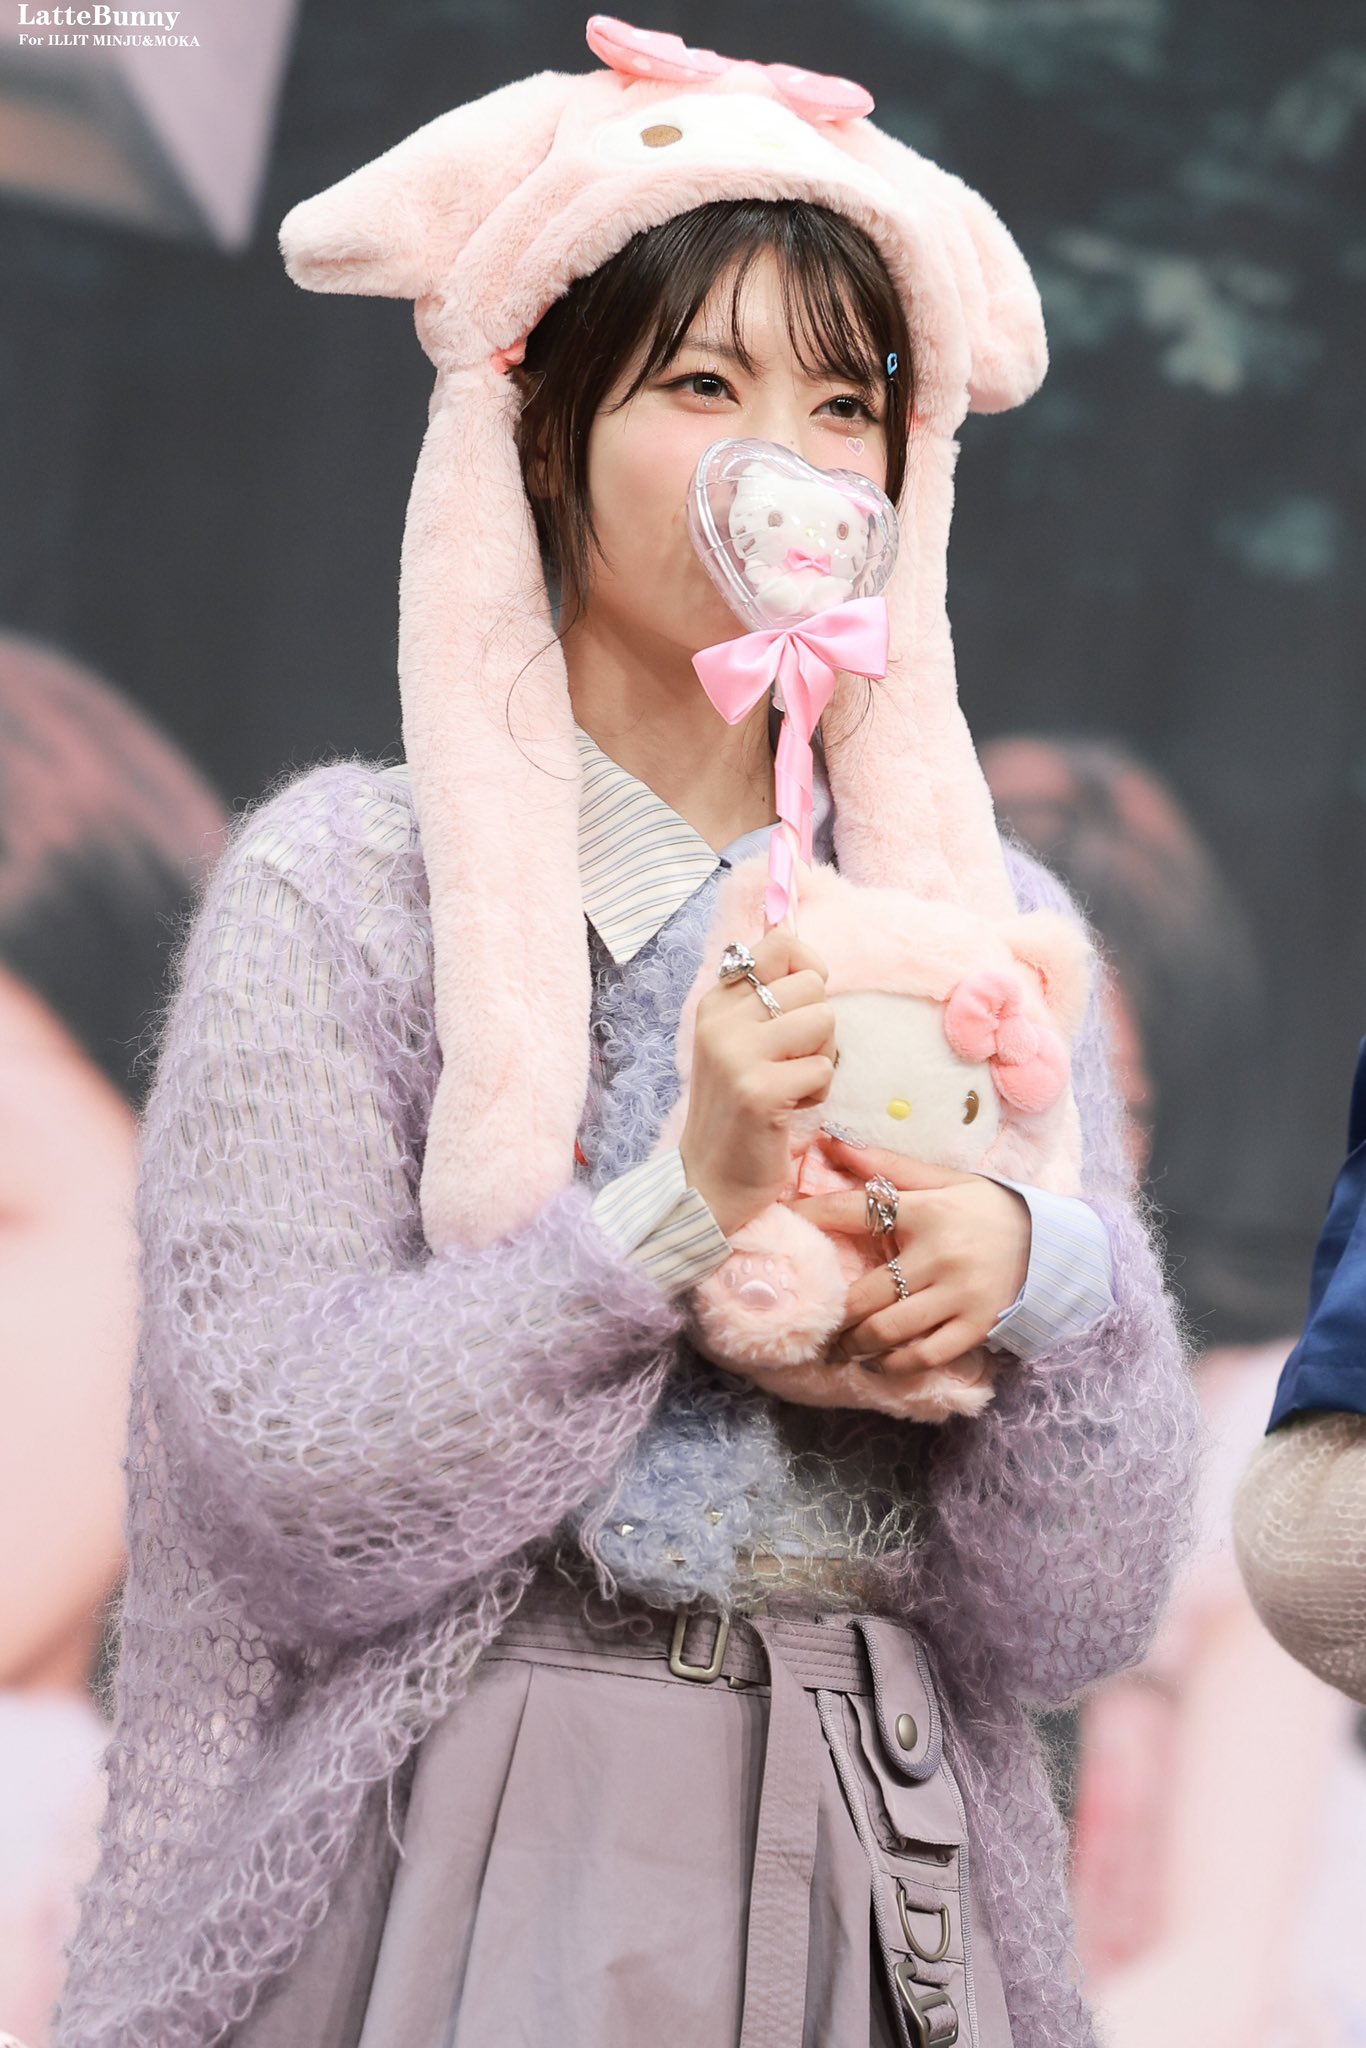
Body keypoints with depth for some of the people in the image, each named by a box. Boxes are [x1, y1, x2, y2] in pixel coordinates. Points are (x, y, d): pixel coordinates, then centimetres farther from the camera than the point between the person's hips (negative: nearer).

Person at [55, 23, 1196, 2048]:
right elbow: (280, 1501, -14)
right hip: (476, 1871, -3)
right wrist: (677, 1209, -19)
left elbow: (1073, 1619, 1)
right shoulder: (340, 889, -4)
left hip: (889, 1882, 3)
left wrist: (1036, 1274, -16)